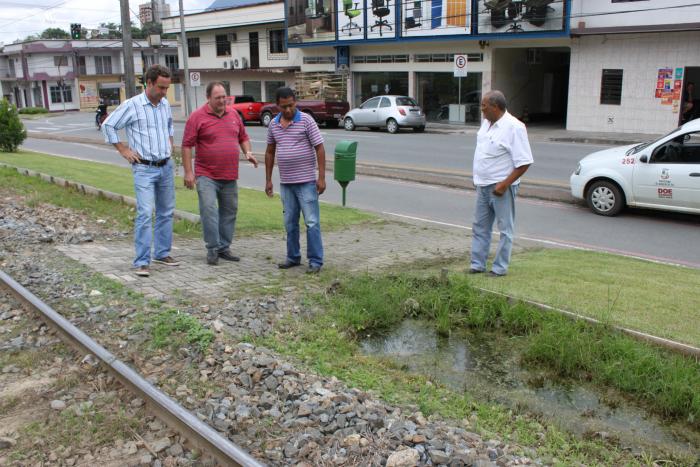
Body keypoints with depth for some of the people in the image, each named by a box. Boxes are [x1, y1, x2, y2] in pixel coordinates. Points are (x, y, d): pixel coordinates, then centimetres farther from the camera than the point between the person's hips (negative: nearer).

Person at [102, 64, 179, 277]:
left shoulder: (165, 104, 8)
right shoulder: (131, 105, -9)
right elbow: (108, 126, -3)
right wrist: (123, 150, -4)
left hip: (166, 166, 6)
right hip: (144, 169, -6)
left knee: (166, 212, 11)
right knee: (145, 214, -12)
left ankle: (162, 253, 23)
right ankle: (141, 262, -8)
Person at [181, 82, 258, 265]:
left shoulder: (233, 114, 10)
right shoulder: (197, 117, -6)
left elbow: (243, 137, 20)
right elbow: (187, 145, -7)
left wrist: (248, 152, 0)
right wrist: (188, 172, -12)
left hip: (230, 176, 5)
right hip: (206, 176, -5)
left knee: (229, 212, 9)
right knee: (209, 210, -14)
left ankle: (224, 248, 20)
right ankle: (212, 249, -4)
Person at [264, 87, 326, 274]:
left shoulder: (306, 120, -8)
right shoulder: (273, 124, 7)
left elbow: (319, 148, -8)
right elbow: (270, 152, 16)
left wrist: (322, 177, -14)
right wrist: (268, 180, 13)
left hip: (306, 181, -5)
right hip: (285, 182, 5)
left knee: (311, 222, -3)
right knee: (290, 222, 13)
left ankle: (315, 261, 3)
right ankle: (293, 257, 25)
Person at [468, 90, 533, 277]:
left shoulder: (514, 127, -18)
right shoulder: (486, 123, 7)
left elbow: (524, 162, -19)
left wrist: (504, 184, -22)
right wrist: (479, 180, 15)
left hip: (501, 187, -8)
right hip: (483, 185, 9)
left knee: (505, 229, 3)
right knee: (480, 226, 13)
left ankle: (500, 268, 10)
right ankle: (477, 264, 22)